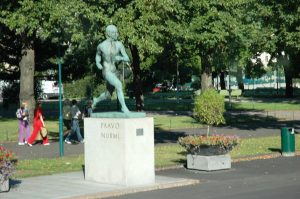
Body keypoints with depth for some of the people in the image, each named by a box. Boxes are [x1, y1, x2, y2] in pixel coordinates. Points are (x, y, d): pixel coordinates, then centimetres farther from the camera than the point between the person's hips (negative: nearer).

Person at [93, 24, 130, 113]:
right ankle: (123, 107, -21)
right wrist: (98, 63, 0)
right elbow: (98, 55, 17)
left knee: (108, 96, 13)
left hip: (115, 72, 4)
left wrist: (120, 58, -23)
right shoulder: (101, 46, -5)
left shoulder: (119, 44, -3)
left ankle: (96, 100, 45)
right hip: (106, 71, -4)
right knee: (119, 84, -31)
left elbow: (127, 59, -3)